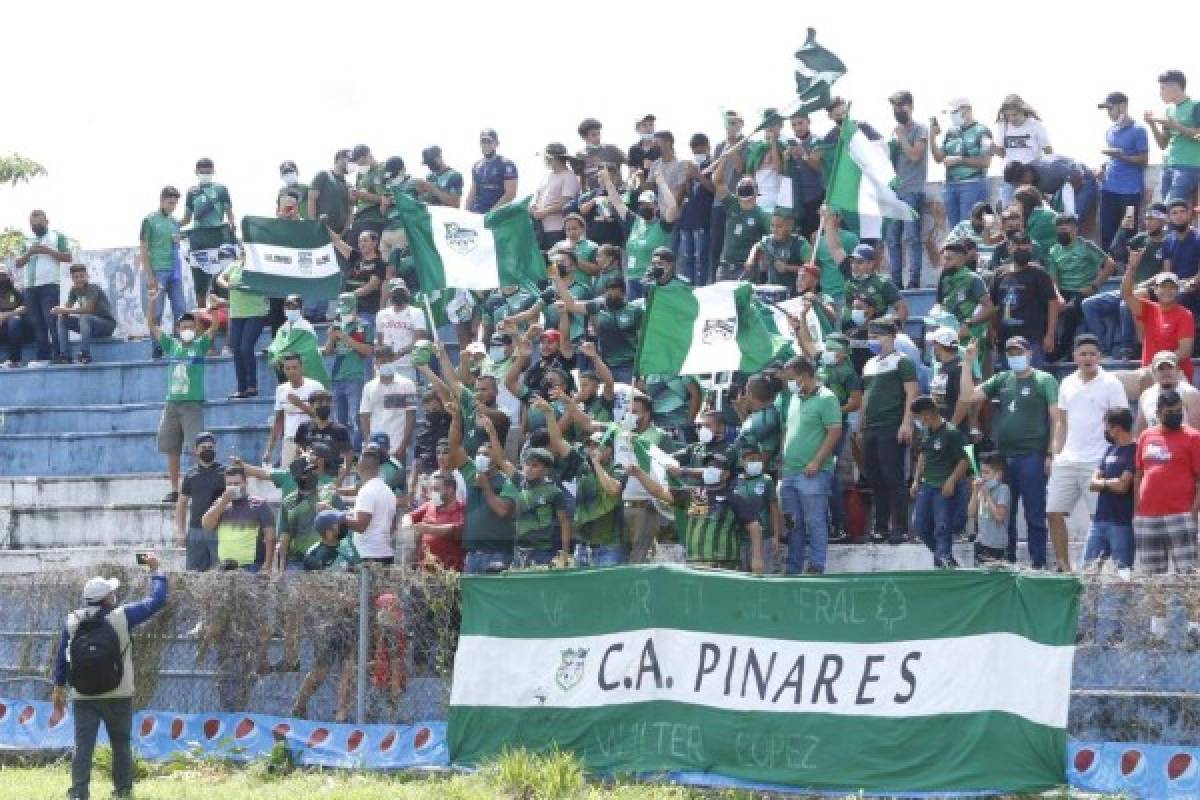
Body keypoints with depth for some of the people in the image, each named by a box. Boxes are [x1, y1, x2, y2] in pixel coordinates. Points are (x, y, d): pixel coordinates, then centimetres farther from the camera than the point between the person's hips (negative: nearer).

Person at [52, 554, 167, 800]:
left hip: (83, 697, 1)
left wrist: (59, 690, 14)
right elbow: (156, 601, -1)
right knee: (121, 744, 13)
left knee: (83, 746, -1)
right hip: (118, 696, -1)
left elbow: (60, 658, 5)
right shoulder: (121, 617, -10)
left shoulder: (72, 621, -1)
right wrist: (156, 570, 13)